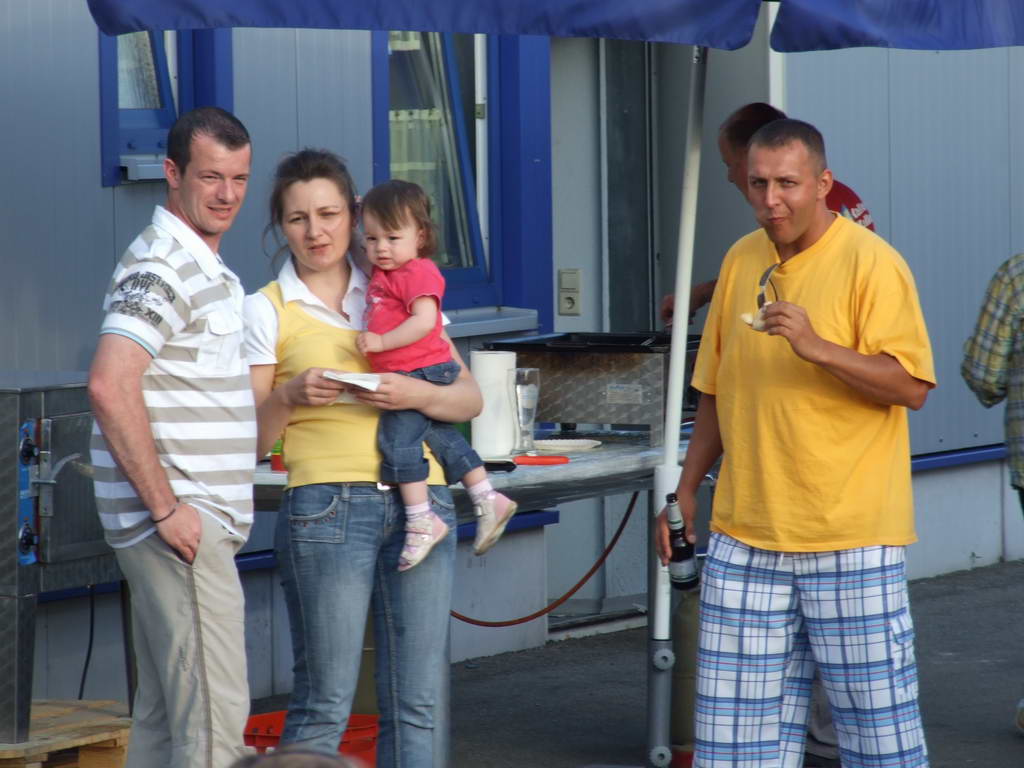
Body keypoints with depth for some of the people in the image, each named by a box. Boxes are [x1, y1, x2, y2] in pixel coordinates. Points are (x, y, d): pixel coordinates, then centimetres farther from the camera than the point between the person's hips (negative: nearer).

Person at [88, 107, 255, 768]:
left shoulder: (206, 269, 20)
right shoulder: (162, 266, -13)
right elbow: (111, 386, -25)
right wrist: (166, 507, -23)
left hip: (185, 520, 10)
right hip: (181, 525, -10)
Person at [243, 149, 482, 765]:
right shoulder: (267, 310, 6)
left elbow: (470, 400, 10)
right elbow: (254, 439, 3)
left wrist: (418, 395, -10)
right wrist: (289, 396, -16)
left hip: (421, 502, 3)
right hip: (327, 506, -3)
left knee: (418, 703, 2)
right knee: (324, 703, -6)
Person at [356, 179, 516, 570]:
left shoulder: (418, 272, -13)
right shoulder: (383, 275, 16)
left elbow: (425, 320, -25)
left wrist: (382, 341, -28)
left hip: (420, 372, -10)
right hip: (403, 378, 10)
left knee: (397, 439, -13)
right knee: (442, 438, 15)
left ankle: (422, 521, -11)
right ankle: (488, 499, 21)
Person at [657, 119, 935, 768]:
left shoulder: (870, 262, -7)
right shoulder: (742, 260, 12)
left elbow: (912, 386, -14)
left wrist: (819, 348, -25)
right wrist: (686, 489, 17)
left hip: (849, 537, -5)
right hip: (745, 533, 5)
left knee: (876, 716, 0)